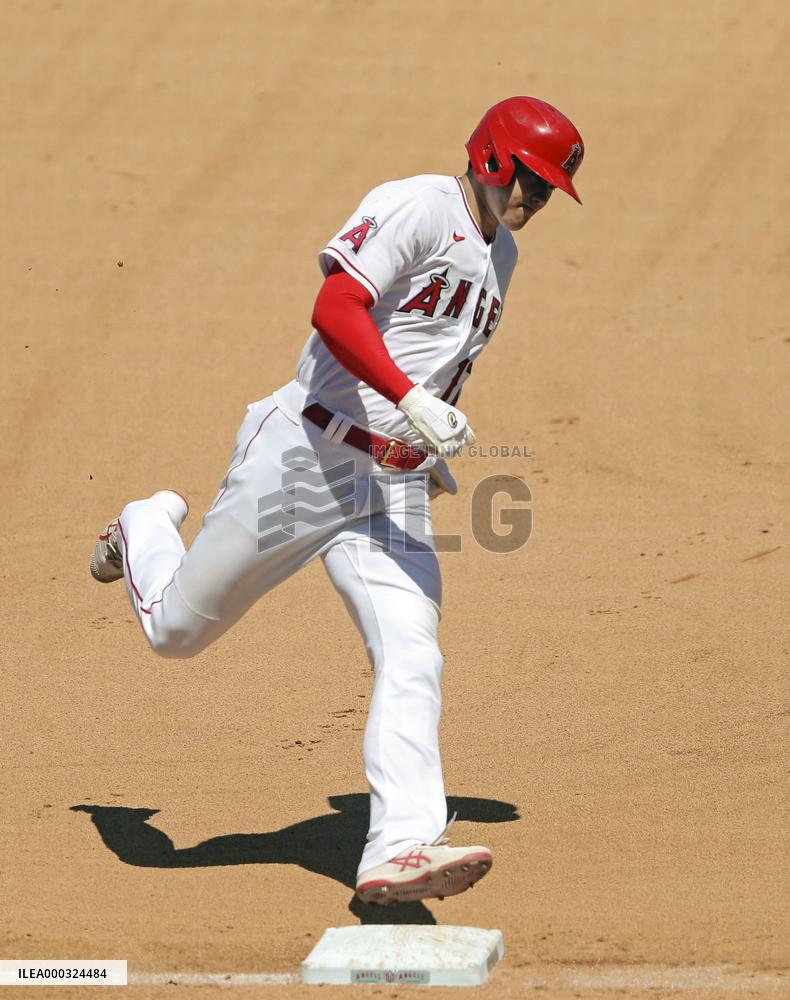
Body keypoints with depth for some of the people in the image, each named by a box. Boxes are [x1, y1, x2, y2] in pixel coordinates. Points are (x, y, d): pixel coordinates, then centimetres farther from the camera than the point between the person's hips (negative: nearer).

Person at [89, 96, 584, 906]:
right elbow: (336, 308, -24)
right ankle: (145, 529, 42)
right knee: (175, 627, 9)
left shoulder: (498, 254, 17)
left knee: (411, 661, -14)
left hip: (395, 490, 7)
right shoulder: (418, 207, -11)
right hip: (304, 458, -6)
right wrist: (410, 397, -35)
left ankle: (401, 845, -20)